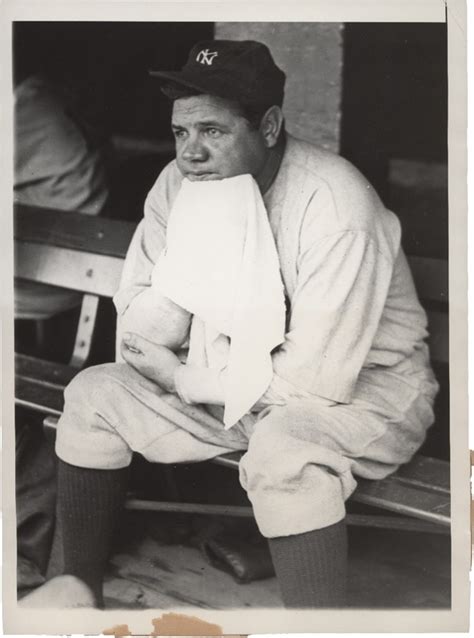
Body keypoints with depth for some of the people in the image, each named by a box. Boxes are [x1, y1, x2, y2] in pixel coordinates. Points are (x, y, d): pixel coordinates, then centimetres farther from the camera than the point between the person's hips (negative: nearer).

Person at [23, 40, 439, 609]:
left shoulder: (334, 206, -29)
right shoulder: (180, 184, -8)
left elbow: (319, 379, -30)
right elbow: (137, 323, -7)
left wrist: (181, 379, -19)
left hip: (362, 385, -7)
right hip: (240, 375, 7)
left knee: (284, 448, -38)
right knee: (94, 394, -2)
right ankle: (80, 586, 12)